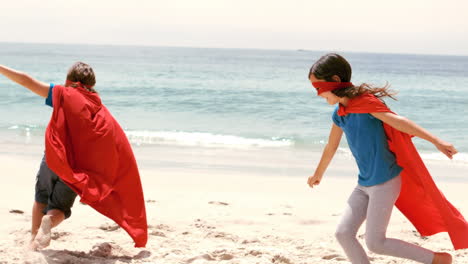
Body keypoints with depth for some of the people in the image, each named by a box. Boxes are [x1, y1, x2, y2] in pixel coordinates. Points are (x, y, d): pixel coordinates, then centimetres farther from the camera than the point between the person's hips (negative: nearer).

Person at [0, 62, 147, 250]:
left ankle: (34, 240, 14)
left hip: (53, 160, -1)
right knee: (60, 208, 16)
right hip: (77, 169, 1)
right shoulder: (103, 113, 7)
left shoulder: (64, 94, -1)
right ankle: (49, 221, -17)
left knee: (41, 200, 26)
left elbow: (27, 81, -3)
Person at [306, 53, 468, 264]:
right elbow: (331, 147, 24)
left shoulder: (364, 101, -17)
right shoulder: (339, 113, 8)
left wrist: (436, 141, -35)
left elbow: (398, 121, -27)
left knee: (375, 242, -6)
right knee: (343, 233, 1)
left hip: (385, 182, -8)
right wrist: (317, 175, 38)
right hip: (364, 184, 8)